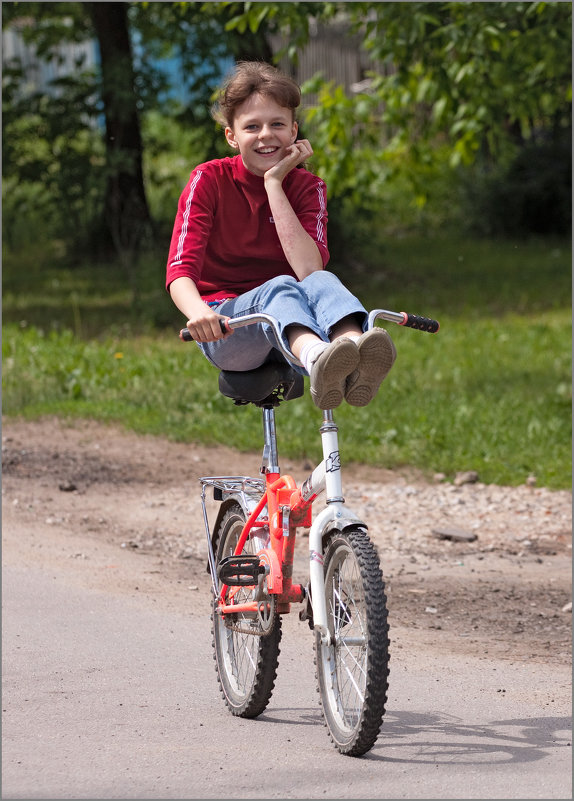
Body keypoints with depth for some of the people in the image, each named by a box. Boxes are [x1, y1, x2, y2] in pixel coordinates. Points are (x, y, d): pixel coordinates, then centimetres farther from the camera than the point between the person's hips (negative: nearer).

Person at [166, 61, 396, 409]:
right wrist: (198, 311, -41)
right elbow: (181, 270, -17)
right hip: (226, 333, -2)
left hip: (289, 329, 2)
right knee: (280, 287, -35)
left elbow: (309, 269, -18)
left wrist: (274, 184, -16)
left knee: (322, 282, -32)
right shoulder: (210, 180, -3)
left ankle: (356, 370, -68)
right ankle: (318, 364, -72)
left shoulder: (307, 187, 2)